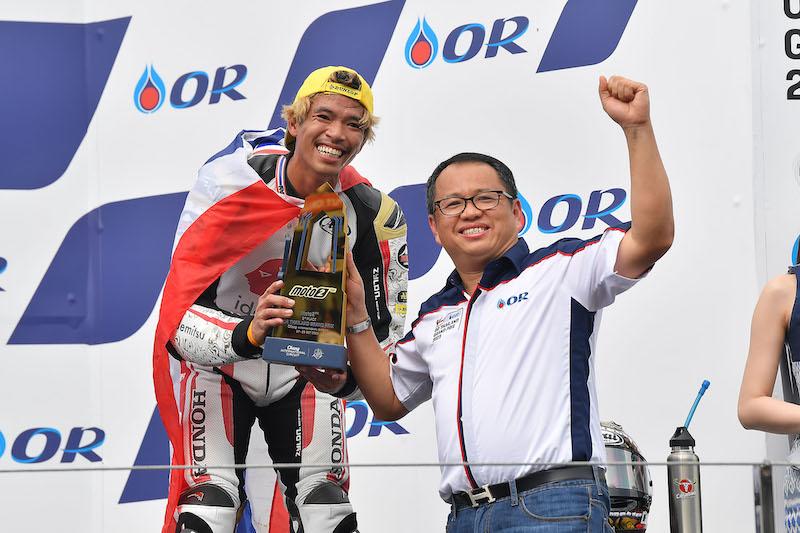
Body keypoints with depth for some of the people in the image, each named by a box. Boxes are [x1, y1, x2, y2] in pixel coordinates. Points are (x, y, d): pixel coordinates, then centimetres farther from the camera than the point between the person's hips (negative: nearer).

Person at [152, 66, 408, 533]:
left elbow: (386, 328, -11)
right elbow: (180, 318, -29)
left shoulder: (376, 216, -15)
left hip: (307, 367, 3)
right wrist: (247, 335, -49)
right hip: (216, 361, -3)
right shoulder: (231, 179, -25)